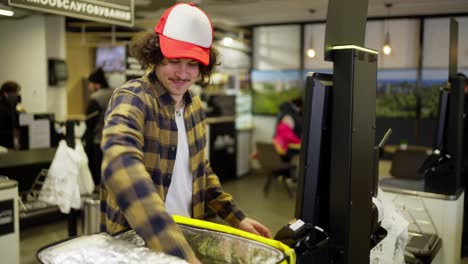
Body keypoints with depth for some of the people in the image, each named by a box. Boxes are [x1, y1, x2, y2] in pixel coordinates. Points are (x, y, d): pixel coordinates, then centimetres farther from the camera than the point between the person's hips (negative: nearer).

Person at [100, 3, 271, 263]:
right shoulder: (132, 99, -21)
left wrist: (237, 217, 6)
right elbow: (122, 169, -40)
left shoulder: (194, 104, 1)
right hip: (134, 241, -6)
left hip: (185, 233, 7)